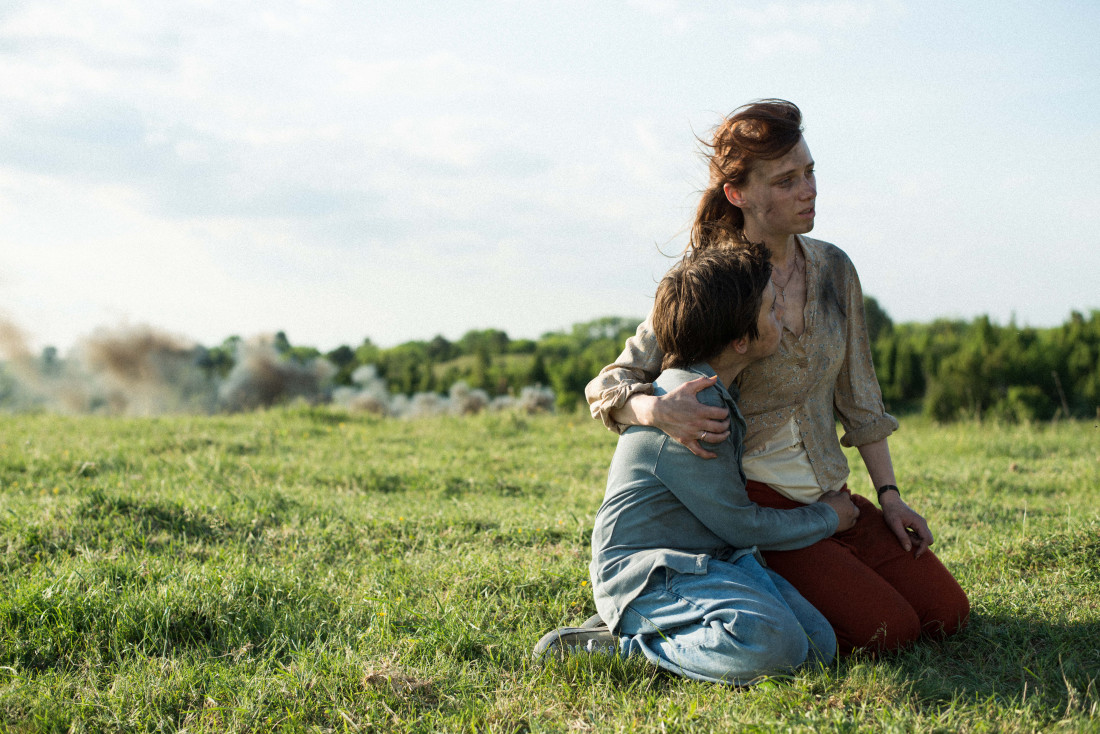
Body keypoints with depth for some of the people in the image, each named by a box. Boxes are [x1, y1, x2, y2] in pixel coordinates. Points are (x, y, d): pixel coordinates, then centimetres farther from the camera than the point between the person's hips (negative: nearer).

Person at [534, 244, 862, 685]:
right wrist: (826, 517, 3)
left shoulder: (715, 391, 10)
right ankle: (622, 647, -15)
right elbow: (739, 525, -13)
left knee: (819, 645, -5)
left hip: (713, 561, 11)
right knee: (773, 642, -32)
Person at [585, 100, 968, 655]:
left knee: (947, 613, 1)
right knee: (886, 628, -18)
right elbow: (608, 386, -11)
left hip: (829, 497, 7)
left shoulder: (833, 269, 3)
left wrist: (889, 494, 8)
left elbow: (857, 393, 11)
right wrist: (658, 410, -33)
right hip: (753, 505, -6)